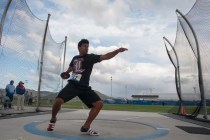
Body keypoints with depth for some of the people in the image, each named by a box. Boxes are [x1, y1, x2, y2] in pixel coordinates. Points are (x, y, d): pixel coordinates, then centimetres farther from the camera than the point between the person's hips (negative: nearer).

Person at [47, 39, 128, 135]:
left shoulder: (91, 57, 0)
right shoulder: (75, 58, 10)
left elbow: (105, 57, -16)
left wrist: (117, 51, -28)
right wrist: (66, 72, 21)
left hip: (84, 87, 0)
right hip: (72, 85, 1)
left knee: (99, 104, -13)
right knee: (58, 101, -21)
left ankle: (85, 128, 0)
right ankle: (53, 119, 13)